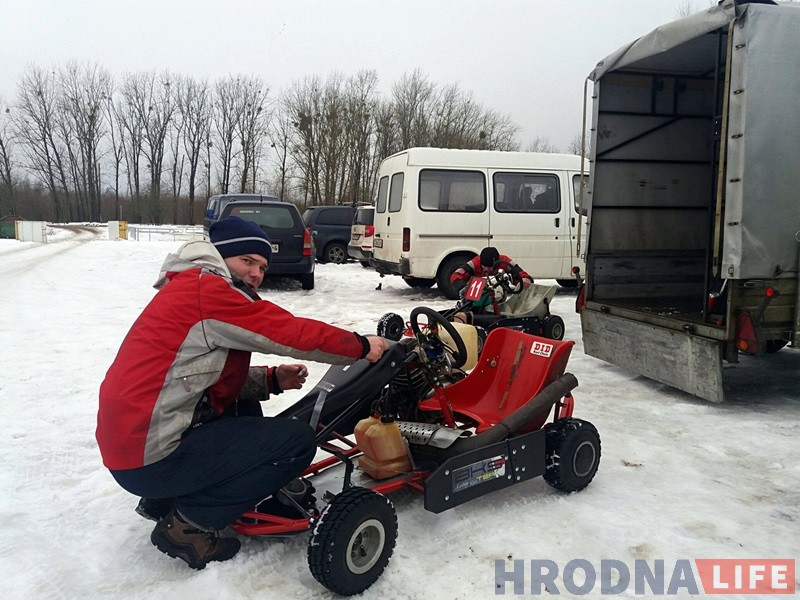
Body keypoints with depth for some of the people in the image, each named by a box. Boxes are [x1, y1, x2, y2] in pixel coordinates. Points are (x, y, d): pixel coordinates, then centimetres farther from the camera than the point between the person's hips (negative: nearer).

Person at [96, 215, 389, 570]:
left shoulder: (189, 289, 17)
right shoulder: (206, 287, -14)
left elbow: (216, 378, 18)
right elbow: (293, 333, -14)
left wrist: (271, 380, 5)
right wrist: (361, 347, -2)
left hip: (132, 437, 10)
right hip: (149, 456, -10)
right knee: (298, 441, -10)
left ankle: (165, 499, 18)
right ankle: (187, 521, -1)